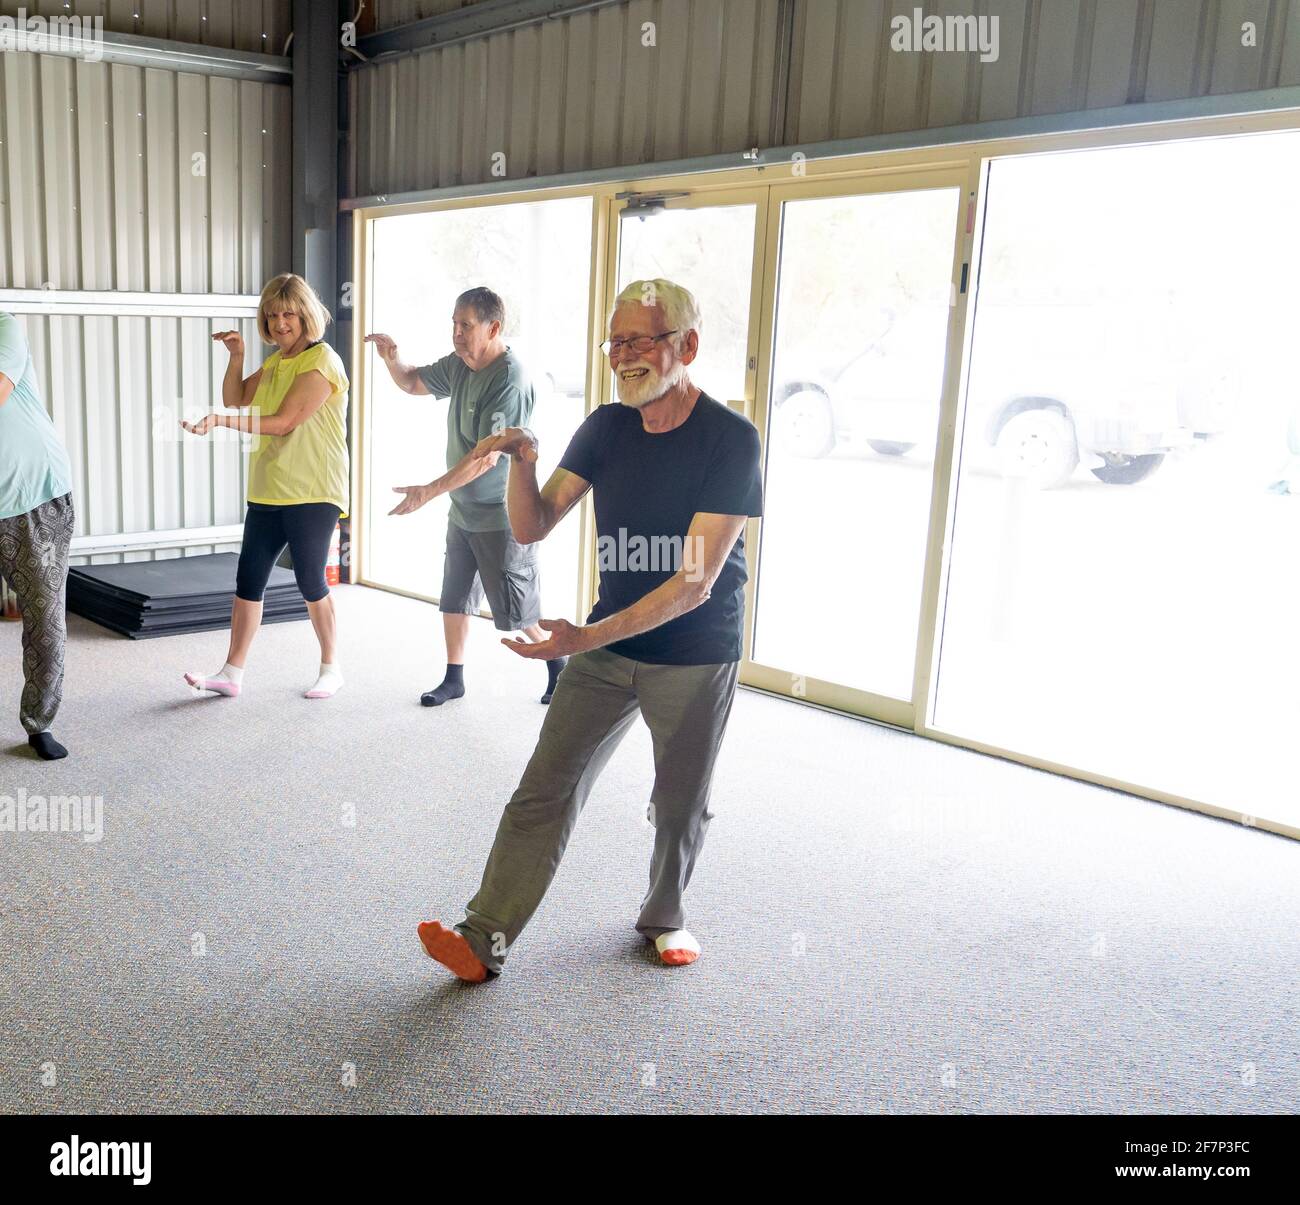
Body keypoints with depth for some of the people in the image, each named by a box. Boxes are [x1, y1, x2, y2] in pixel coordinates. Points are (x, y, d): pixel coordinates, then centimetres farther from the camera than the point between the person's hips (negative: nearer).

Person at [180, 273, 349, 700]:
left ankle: (331, 668, 17)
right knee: (248, 580, 5)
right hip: (267, 492, 8)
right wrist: (236, 357, 4)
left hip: (312, 493, -7)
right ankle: (231, 673, 12)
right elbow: (235, 401, 17)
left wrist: (219, 421, -23)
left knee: (310, 582, 0)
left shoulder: (321, 360, -11)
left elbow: (284, 422, -19)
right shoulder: (275, 361, 17)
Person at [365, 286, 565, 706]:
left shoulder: (509, 381, -23)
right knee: (454, 600, 15)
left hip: (502, 517, -8)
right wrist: (391, 359, -3)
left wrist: (429, 491, -26)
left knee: (518, 609, 2)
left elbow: (486, 457, -26)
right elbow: (412, 383, 19)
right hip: (463, 510, 8)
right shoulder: (458, 365, 3)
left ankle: (559, 666, 23)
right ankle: (453, 679, 28)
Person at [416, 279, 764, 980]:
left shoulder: (730, 441, -18)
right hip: (606, 647, 4)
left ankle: (664, 916, 39)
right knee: (545, 790, -1)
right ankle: (485, 940, 5)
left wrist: (587, 636, -31)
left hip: (696, 658, -3)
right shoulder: (606, 428, -1)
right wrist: (523, 463, -22)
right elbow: (532, 528, -1)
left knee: (680, 805, 13)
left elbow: (695, 583, -24)